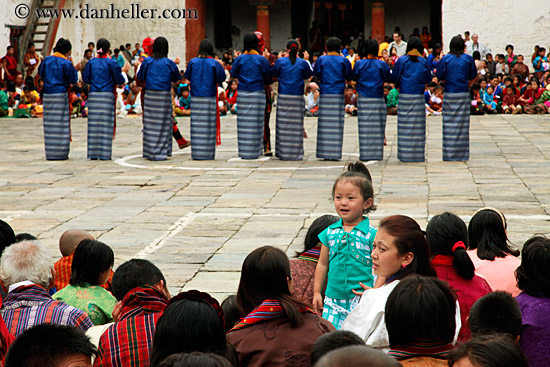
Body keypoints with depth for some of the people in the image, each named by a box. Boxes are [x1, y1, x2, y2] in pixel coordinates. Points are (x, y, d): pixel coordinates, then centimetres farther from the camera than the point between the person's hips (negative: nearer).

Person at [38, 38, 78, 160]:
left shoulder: (46, 60, 5)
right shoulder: (66, 63, -9)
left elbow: (40, 73, 17)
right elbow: (73, 80, -5)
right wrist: (72, 67, 6)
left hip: (47, 94, 5)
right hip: (61, 95, -5)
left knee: (50, 124, 8)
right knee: (61, 124, -1)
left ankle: (50, 153, 10)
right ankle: (61, 153, -1)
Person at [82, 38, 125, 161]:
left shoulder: (91, 62, 4)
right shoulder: (111, 63, -4)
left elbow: (85, 79, 7)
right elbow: (119, 80, -3)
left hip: (93, 95, 3)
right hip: (107, 95, -3)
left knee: (93, 124, 5)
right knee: (106, 123, -1)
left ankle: (93, 153, 5)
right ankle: (104, 153, -3)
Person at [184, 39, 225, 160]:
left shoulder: (193, 62, -1)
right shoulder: (214, 63, -7)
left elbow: (187, 76, 10)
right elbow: (221, 78, 0)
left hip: (195, 97, 2)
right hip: (209, 97, -2)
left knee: (196, 125, 4)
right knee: (208, 125, 2)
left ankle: (196, 153, 3)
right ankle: (207, 153, 0)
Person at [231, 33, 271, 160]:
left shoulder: (240, 59, -3)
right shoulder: (261, 59, -5)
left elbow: (234, 74, 7)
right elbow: (268, 76, 4)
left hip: (242, 94, 1)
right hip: (257, 93, -1)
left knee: (244, 122, 4)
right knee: (256, 122, 2)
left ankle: (244, 152, 5)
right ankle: (254, 152, 3)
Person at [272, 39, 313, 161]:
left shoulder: (280, 61, -3)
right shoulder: (302, 63, -2)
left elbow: (274, 74, 12)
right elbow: (308, 75, 14)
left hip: (283, 97, 0)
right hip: (298, 98, 0)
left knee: (283, 124, 4)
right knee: (296, 125, 2)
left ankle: (283, 153, 5)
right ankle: (296, 153, 2)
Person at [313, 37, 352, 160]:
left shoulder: (321, 59, 1)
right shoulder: (343, 60, -1)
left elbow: (316, 74, 11)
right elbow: (349, 76, 6)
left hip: (325, 94, 1)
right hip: (338, 95, -1)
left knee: (324, 123, 3)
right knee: (336, 123, -1)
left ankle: (324, 153, 2)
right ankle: (334, 154, -4)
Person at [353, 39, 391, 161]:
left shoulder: (359, 64, -4)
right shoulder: (382, 64, -3)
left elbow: (354, 77, 7)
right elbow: (388, 78, 5)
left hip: (363, 99, 0)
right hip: (378, 99, 0)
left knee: (364, 126, 1)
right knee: (377, 126, 3)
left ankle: (365, 154, -1)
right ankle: (377, 153, 2)